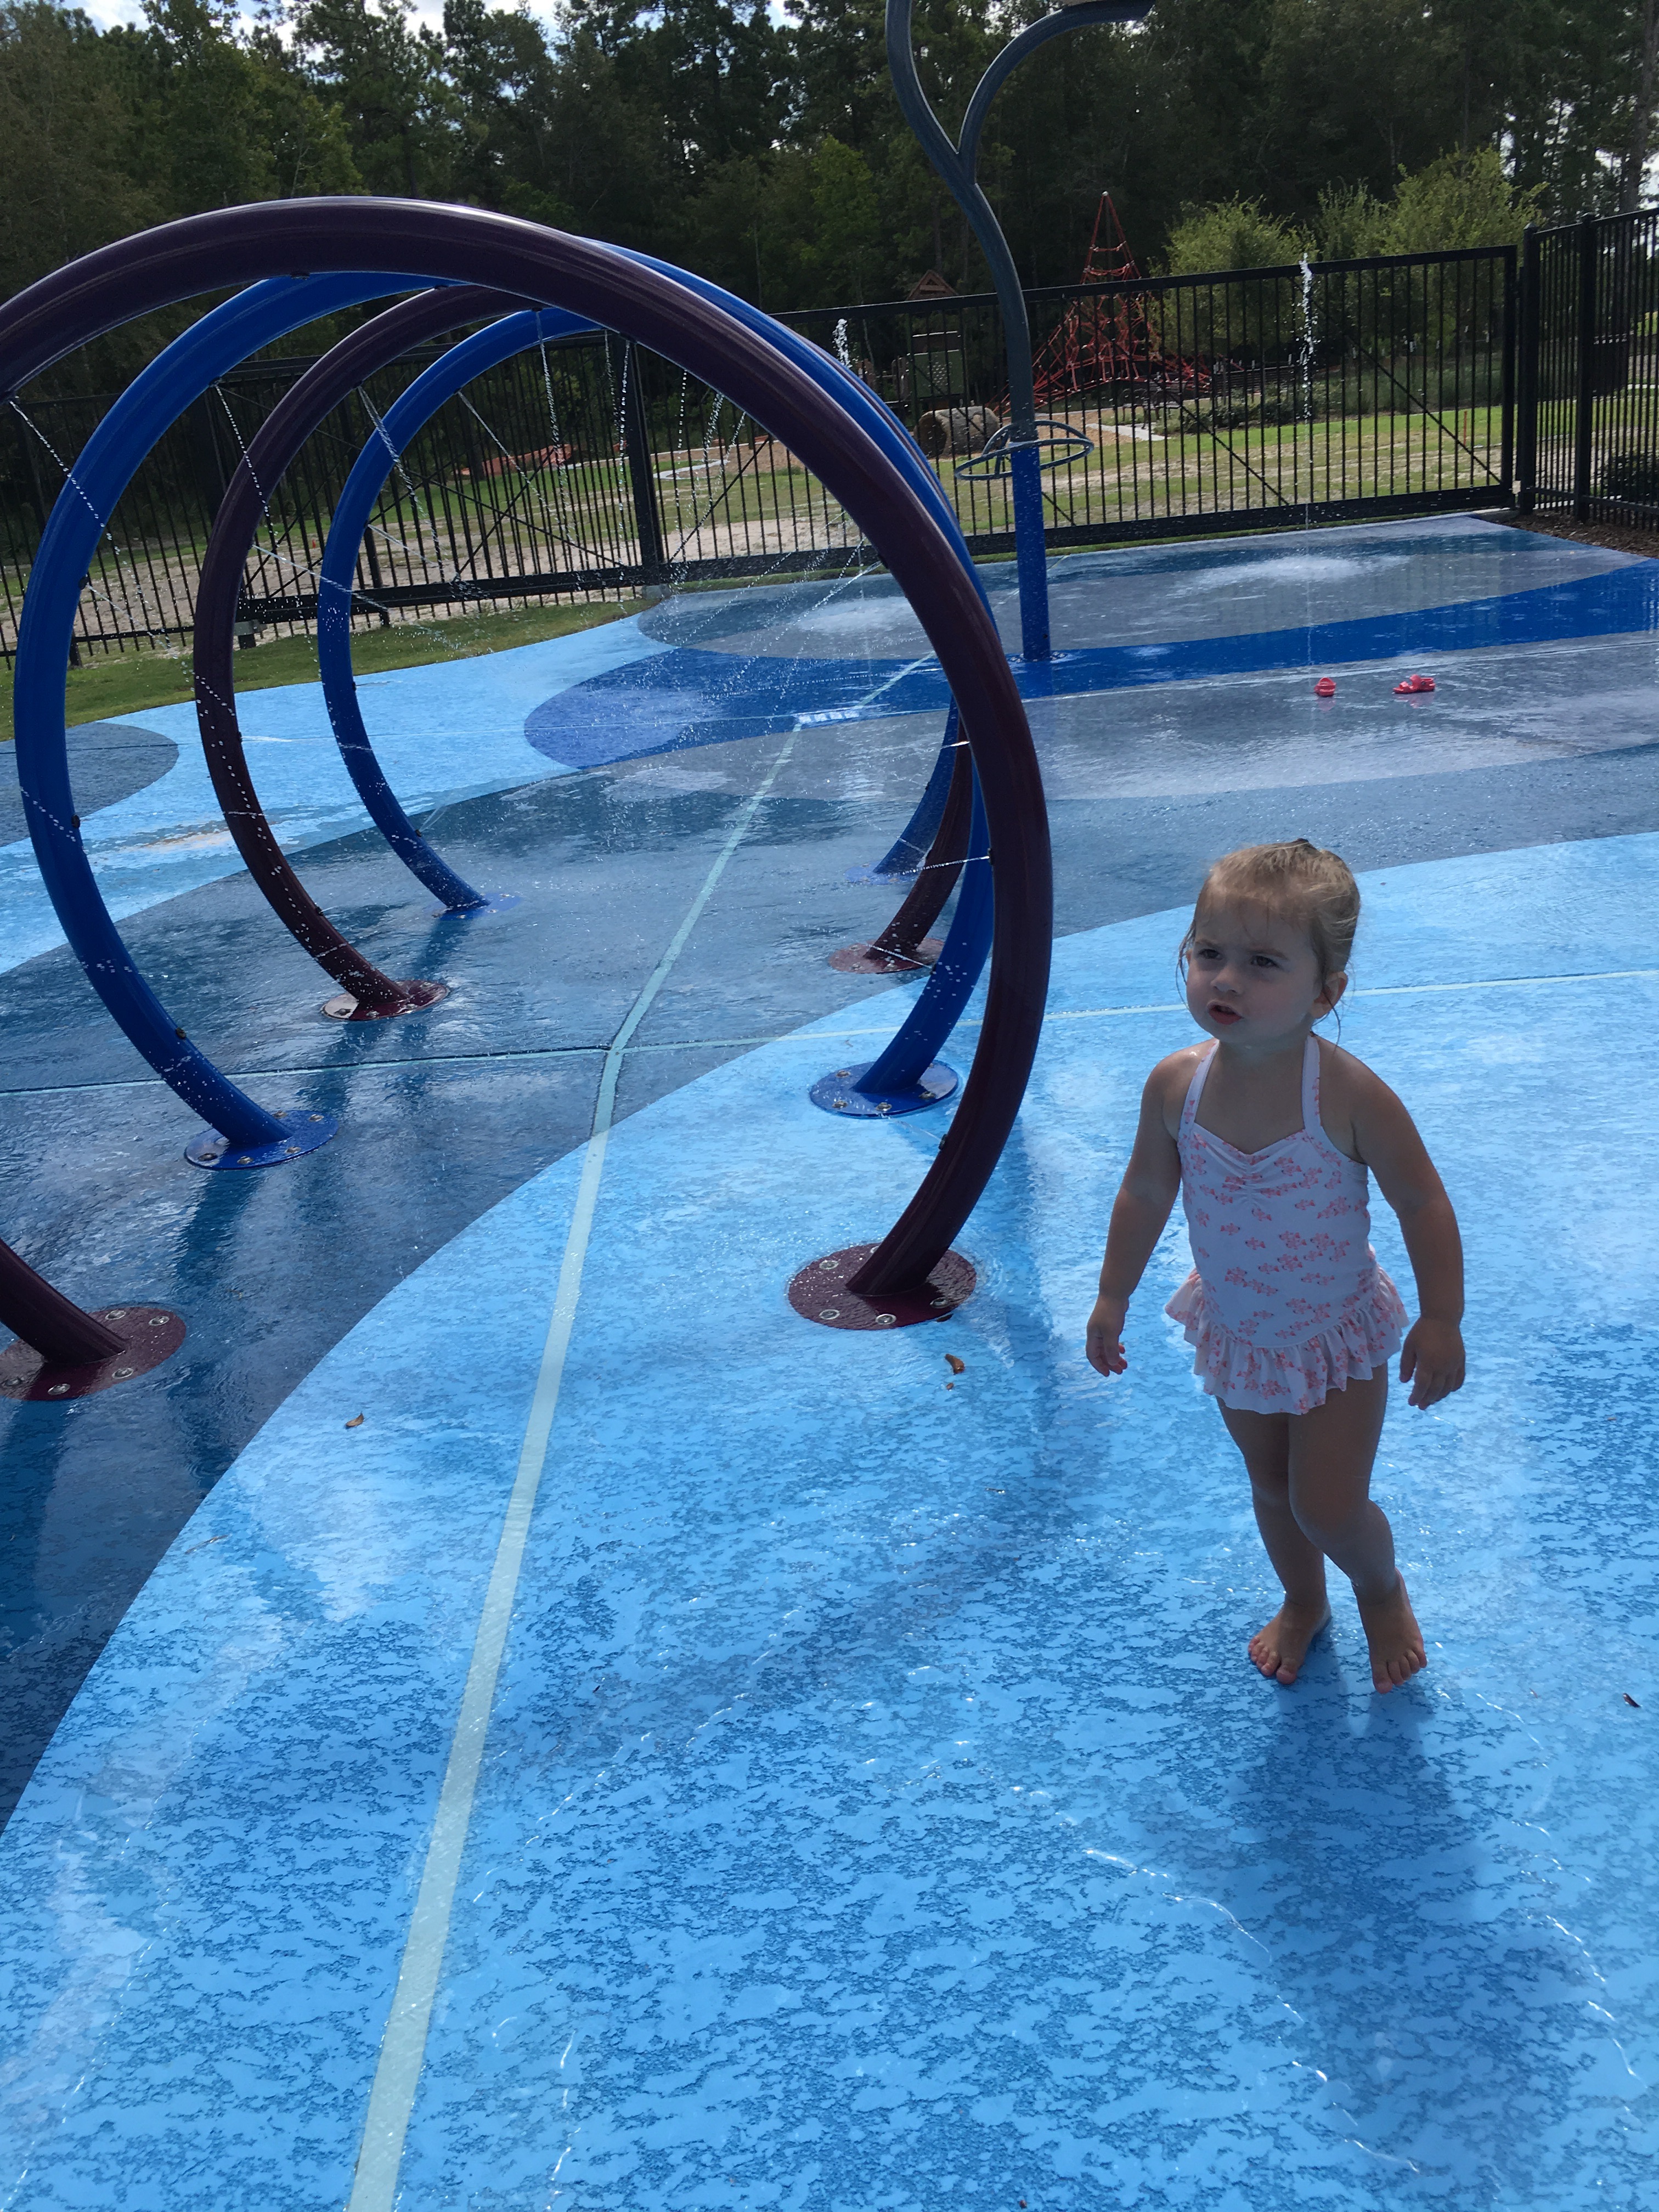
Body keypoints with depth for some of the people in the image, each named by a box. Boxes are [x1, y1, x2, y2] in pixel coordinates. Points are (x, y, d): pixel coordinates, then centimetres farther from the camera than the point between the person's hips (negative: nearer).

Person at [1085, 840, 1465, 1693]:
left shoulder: (1349, 1094, -29)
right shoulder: (1176, 1084, -18)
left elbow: (1422, 1204, -16)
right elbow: (1145, 1194, -2)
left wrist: (1441, 1320, -13)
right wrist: (1112, 1299, 5)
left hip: (1336, 1337, -3)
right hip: (1237, 1334, 4)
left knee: (1328, 1508, 2)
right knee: (1271, 1491, 22)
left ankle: (1382, 1589, 38)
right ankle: (1302, 1602, 52)